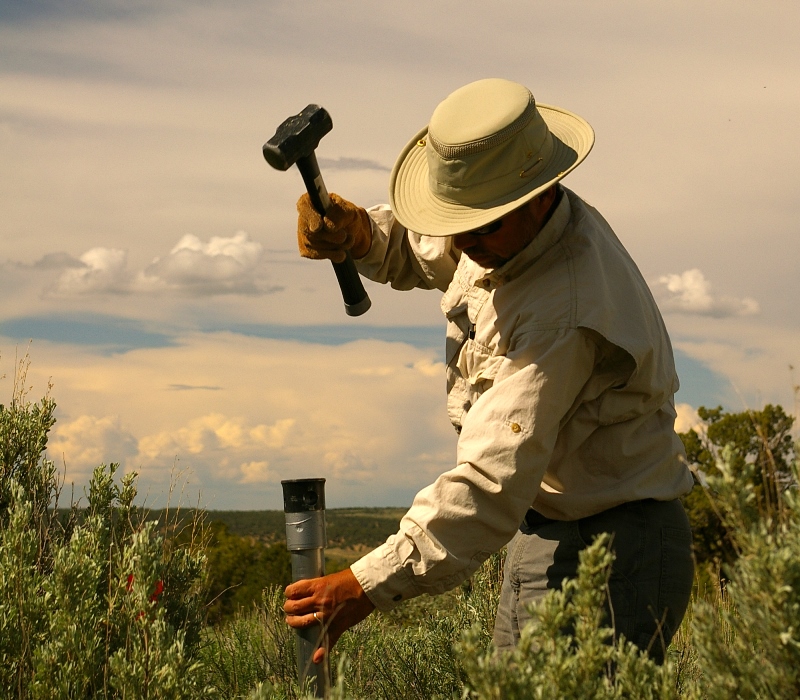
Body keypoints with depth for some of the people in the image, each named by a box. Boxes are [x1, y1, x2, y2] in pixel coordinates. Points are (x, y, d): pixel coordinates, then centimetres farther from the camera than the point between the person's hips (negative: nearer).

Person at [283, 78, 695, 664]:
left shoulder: (566, 312, -30)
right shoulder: (506, 232, -1)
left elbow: (494, 481, -35)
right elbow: (417, 247, 22)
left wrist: (369, 586, -38)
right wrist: (358, 233, -3)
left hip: (612, 548, -9)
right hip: (542, 528, 9)